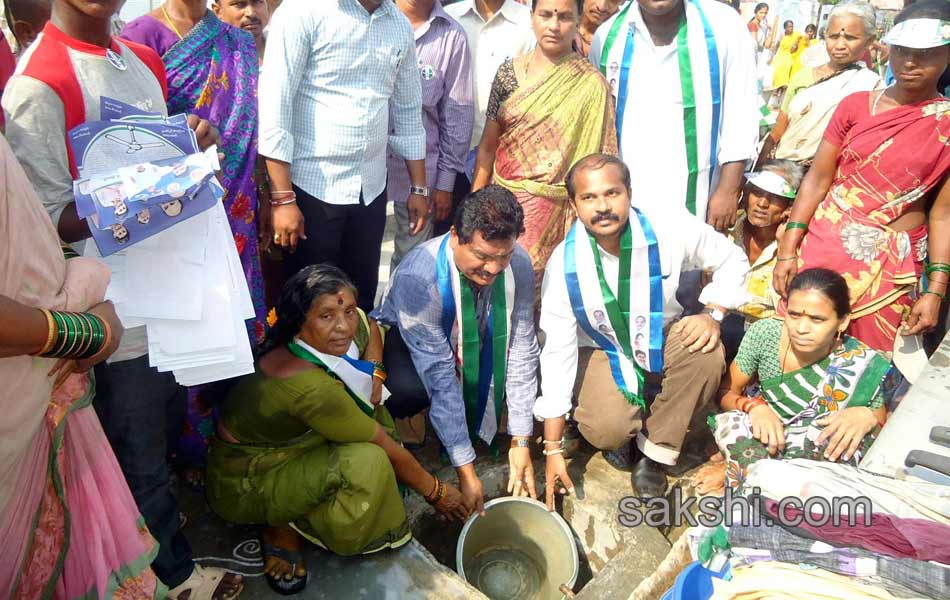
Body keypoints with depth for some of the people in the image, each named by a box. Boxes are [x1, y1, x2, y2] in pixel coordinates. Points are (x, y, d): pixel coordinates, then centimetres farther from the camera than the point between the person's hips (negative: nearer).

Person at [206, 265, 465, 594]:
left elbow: (370, 327, 11)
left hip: (290, 442, 9)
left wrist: (375, 373, -7)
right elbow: (386, 448, -26)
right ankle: (285, 528, -3)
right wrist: (435, 491, -13)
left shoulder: (338, 336, -14)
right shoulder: (309, 386, -36)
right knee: (365, 462, -28)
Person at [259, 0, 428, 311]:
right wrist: (283, 199, -16)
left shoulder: (401, 25, 8)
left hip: (371, 189, 5)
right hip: (312, 189, -5)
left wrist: (418, 188, 14)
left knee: (362, 297, 12)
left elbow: (408, 111, 15)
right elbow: (275, 106, -13)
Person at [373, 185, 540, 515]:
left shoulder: (518, 263, -25)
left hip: (474, 339, 5)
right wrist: (465, 469, -34)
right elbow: (440, 377, -36)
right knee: (410, 389, -38)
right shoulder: (417, 277, -38)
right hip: (406, 340, -4)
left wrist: (520, 442, -20)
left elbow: (521, 349, -20)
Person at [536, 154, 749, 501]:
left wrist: (713, 315, -21)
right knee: (607, 431, -27)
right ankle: (624, 433, 14)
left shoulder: (670, 234, -23)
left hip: (665, 338, 2)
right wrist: (553, 449, -17)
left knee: (707, 355, -30)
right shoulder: (564, 264, -23)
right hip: (603, 350, -2)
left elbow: (731, 259, -2)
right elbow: (557, 352, -19)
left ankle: (655, 452, -9)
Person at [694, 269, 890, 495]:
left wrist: (867, 416, -32)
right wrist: (755, 406, -28)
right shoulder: (764, 333, -16)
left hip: (819, 458, 2)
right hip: (764, 437, -1)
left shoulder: (861, 364, -19)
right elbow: (727, 392, -6)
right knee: (734, 424, -35)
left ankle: (738, 468, -15)